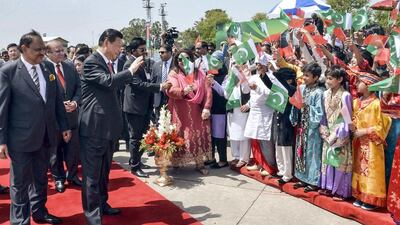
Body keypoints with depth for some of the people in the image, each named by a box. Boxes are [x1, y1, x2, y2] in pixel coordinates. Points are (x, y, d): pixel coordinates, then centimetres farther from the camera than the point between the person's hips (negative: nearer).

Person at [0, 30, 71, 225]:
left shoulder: (48, 69, 6)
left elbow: (57, 100, 11)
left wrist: (64, 126, 11)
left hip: (45, 136, 5)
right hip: (21, 137, -5)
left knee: (40, 178, 19)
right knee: (20, 182, 8)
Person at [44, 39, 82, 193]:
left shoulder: (70, 68, 9)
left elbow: (79, 87, 6)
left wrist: (74, 102, -12)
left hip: (71, 114, 5)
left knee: (73, 148, 12)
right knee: (54, 150, 10)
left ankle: (72, 175, 30)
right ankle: (58, 178, 27)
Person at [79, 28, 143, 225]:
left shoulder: (107, 63, 15)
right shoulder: (91, 62, -12)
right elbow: (109, 81, -27)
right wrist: (131, 70, -15)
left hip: (108, 126, 9)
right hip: (94, 127, -9)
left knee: (104, 171, 19)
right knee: (92, 174, -1)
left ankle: (102, 205, 33)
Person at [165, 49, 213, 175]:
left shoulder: (199, 73, 6)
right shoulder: (174, 74, -1)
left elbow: (208, 91, -1)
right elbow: (171, 91, -17)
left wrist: (206, 108, -12)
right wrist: (184, 91, -37)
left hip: (197, 111, 2)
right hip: (180, 112, -2)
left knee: (199, 136, 2)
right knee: (181, 137, 0)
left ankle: (200, 164, 10)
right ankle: (177, 163, 10)